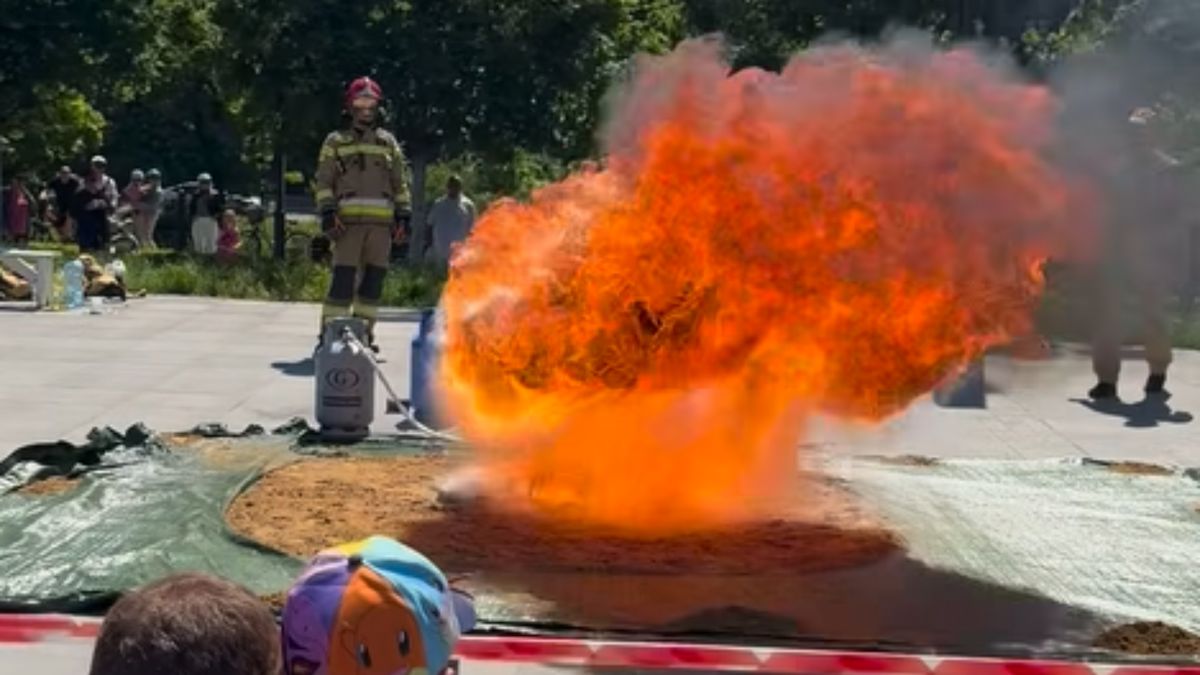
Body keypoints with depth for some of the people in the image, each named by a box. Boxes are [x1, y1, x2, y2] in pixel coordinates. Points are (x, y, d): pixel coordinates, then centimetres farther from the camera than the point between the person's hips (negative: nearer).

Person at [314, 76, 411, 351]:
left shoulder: (388, 142, 20)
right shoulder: (336, 142, 13)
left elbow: (400, 181, 19)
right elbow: (324, 180, 6)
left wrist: (402, 214, 9)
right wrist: (328, 212, -7)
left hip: (381, 221, 3)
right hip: (349, 218, -3)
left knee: (374, 277, 3)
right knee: (343, 276, -11)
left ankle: (364, 332, 11)